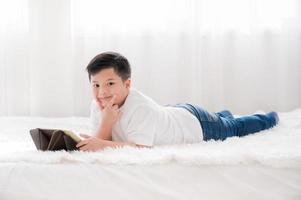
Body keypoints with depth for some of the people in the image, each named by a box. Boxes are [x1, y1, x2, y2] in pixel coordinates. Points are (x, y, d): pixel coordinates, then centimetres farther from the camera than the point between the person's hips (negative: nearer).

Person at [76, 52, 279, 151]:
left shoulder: (140, 107, -43)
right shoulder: (97, 106, -23)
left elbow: (141, 148, -51)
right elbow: (99, 143, -27)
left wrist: (102, 144, -60)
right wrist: (106, 121, -44)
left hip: (196, 123, -6)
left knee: (236, 127, 23)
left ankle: (270, 117, 53)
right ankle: (224, 115, 70)